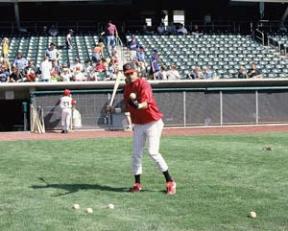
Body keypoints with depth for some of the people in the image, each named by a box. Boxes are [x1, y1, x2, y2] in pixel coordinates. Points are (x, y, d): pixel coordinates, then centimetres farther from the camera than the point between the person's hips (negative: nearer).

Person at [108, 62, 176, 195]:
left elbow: (146, 103, -33)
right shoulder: (127, 87, 6)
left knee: (153, 152, -15)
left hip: (153, 123, -7)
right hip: (138, 125, 7)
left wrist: (138, 105, -51)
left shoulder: (143, 84, -17)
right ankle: (137, 184, 20)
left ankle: (170, 182, -4)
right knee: (136, 154, 7)